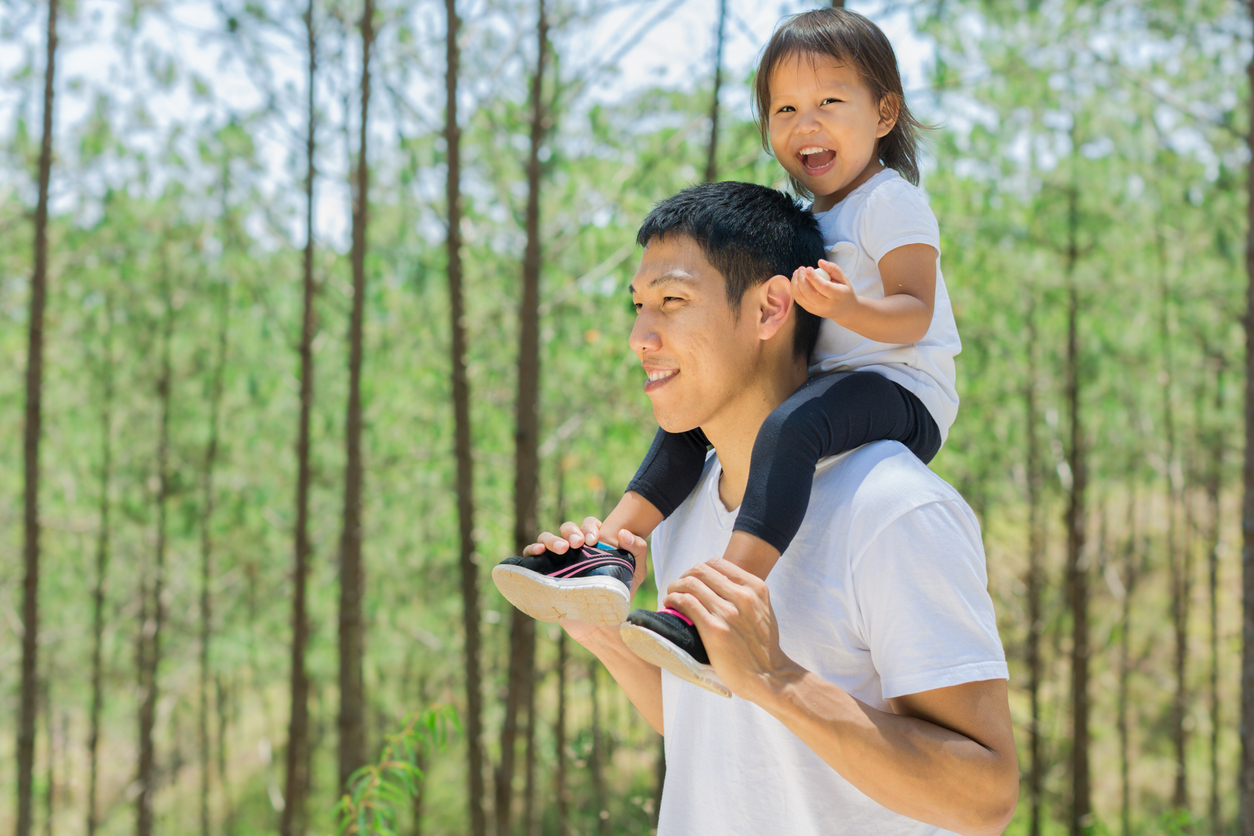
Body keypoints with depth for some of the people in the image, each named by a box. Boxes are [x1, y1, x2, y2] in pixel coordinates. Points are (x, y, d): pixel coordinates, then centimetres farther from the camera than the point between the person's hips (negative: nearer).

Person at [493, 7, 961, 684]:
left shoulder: (891, 202, -6)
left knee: (788, 427, -38)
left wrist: (845, 306, -36)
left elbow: (913, 315, -17)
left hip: (902, 393, -10)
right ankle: (607, 560, -3)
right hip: (826, 386, 10)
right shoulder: (806, 221, 20)